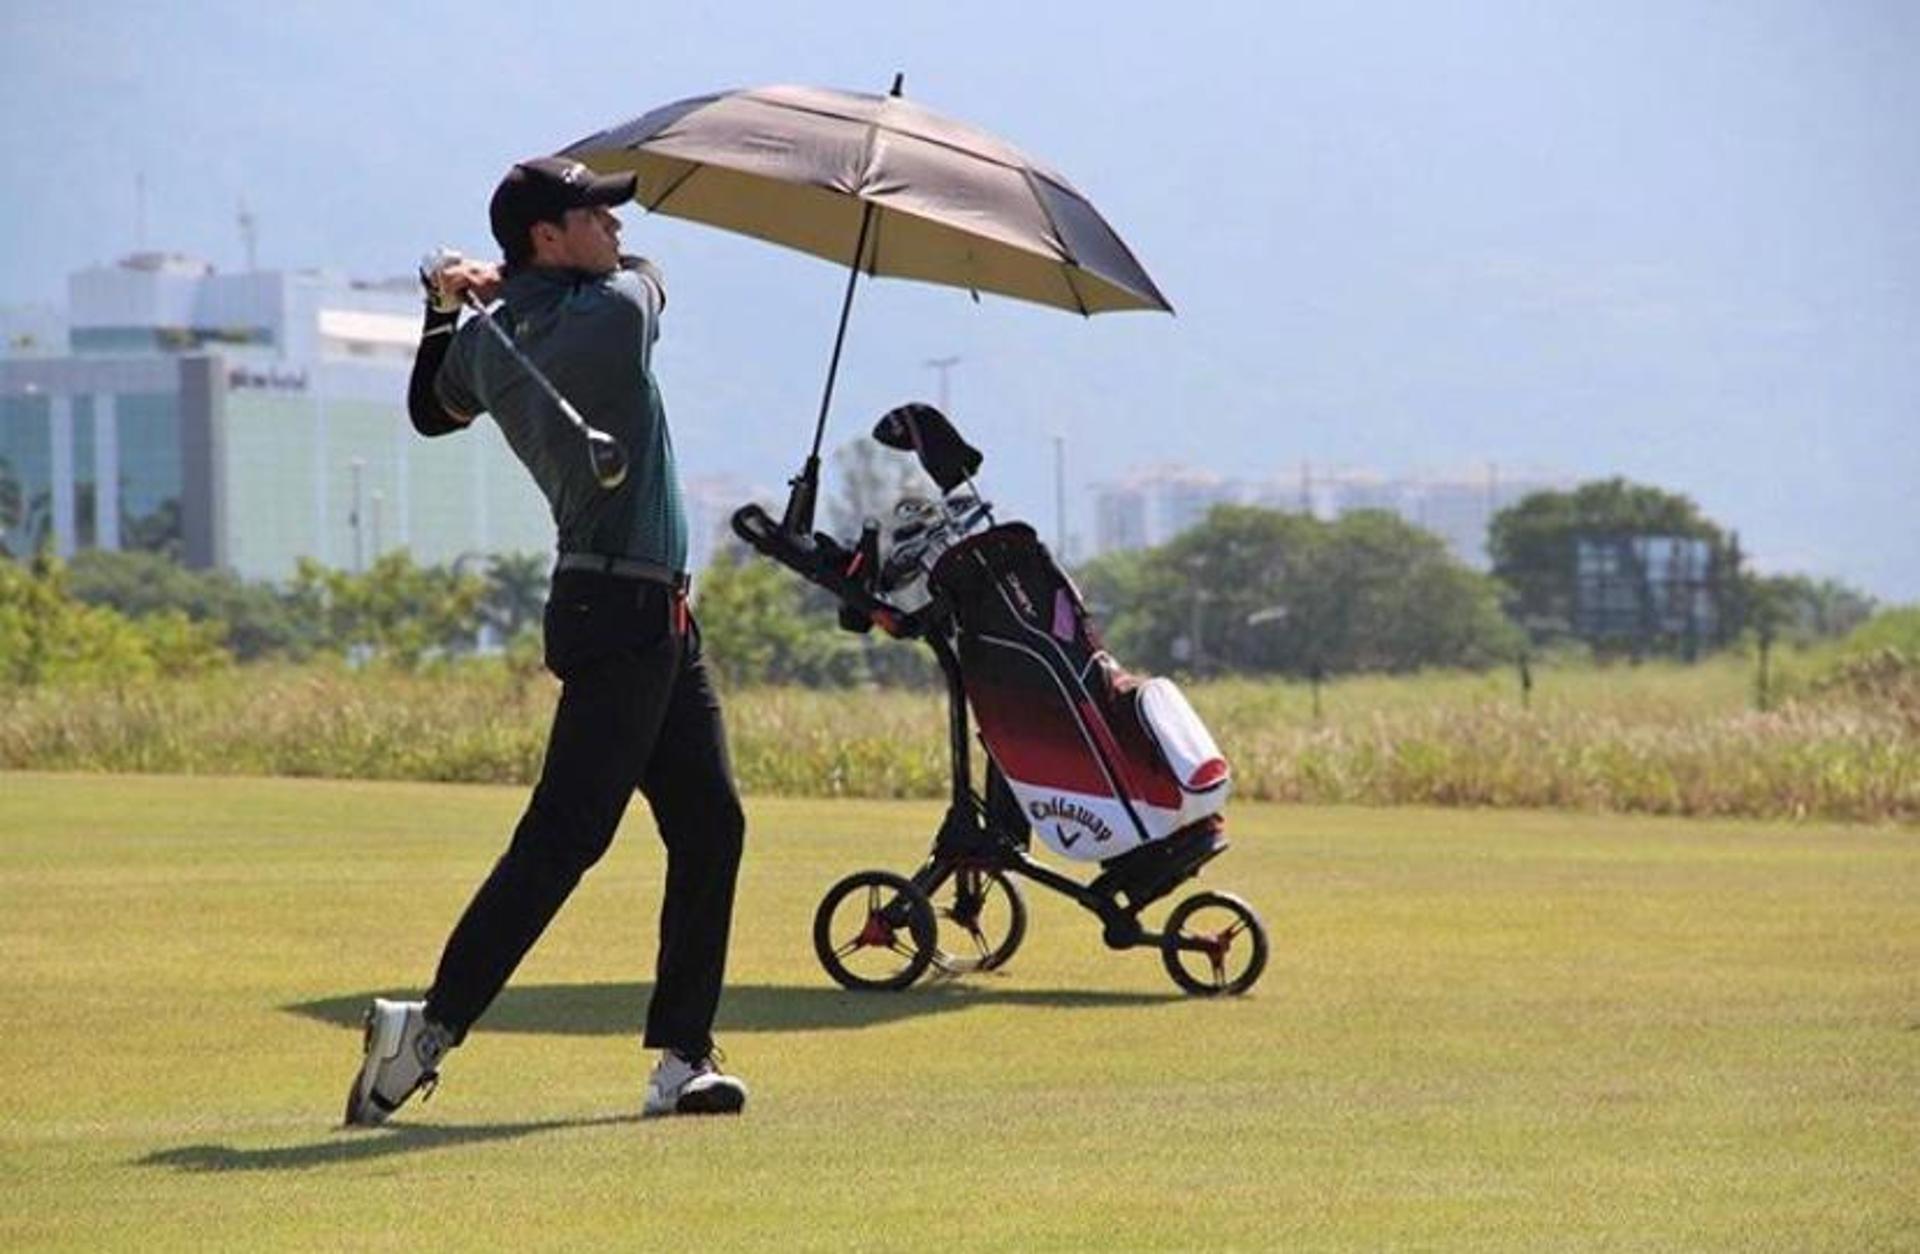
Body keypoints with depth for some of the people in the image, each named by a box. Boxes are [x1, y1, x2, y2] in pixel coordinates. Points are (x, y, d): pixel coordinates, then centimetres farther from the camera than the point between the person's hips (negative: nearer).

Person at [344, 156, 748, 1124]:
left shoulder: (486, 346, 7)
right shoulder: (616, 311, -13)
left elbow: (431, 410, 28)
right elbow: (641, 272, 11)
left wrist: (445, 306, 18)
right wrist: (513, 279, 16)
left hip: (656, 619, 9)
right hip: (622, 615, -9)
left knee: (709, 825, 10)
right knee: (565, 836, -10)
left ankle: (682, 1058, 11)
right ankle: (432, 1026, -11)